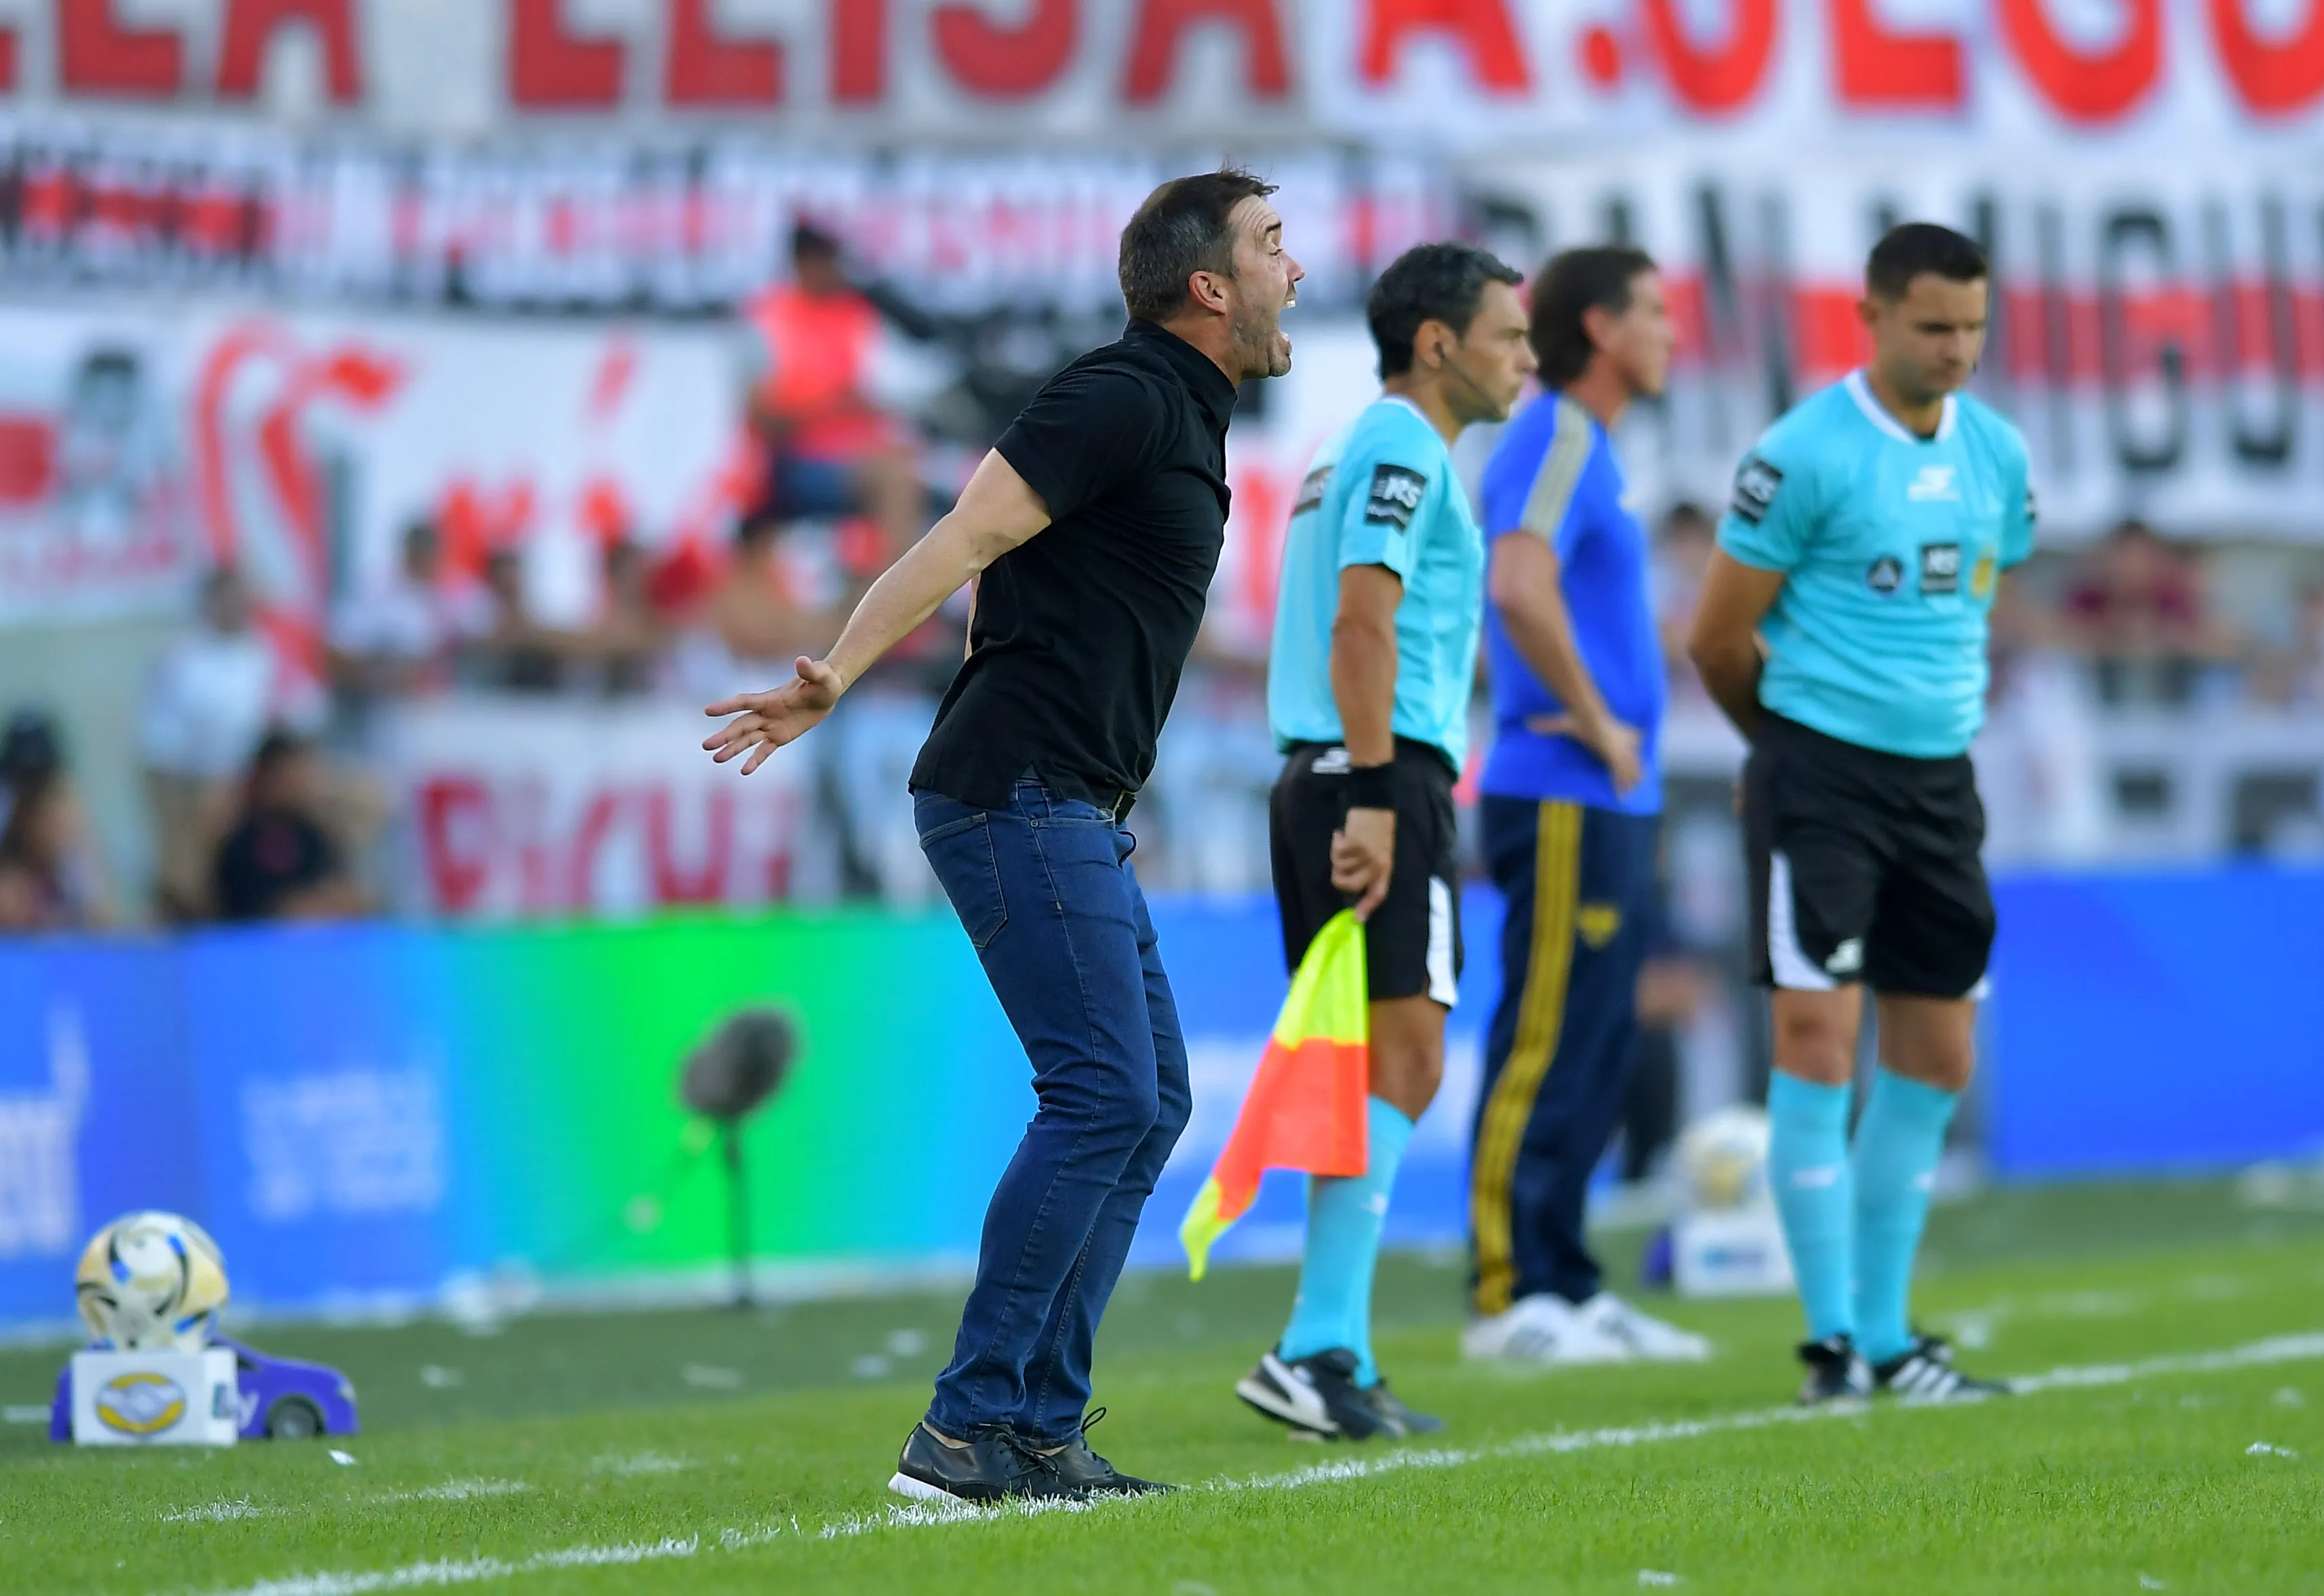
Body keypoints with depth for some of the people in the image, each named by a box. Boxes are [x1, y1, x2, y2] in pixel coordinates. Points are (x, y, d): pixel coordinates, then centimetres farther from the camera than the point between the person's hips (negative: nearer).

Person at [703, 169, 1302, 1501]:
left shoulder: (1182, 416, 19)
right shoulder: (1122, 397, -11)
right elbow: (967, 539, -19)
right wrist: (835, 678, -27)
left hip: (1077, 813, 10)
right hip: (1017, 792, -10)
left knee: (1151, 1099, 8)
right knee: (1105, 1093, -14)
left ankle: (1041, 1428, 9)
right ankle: (970, 1429, -14)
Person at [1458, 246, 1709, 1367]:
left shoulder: (1587, 449, 19)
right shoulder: (1555, 442, -12)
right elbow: (1521, 589, -27)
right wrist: (1599, 724, -18)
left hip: (1611, 805, 10)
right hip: (1565, 800, -10)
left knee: (1596, 1053, 11)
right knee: (1544, 1048, -9)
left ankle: (1567, 1288, 14)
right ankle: (1507, 1300, -8)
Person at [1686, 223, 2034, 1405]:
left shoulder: (1996, 454, 8)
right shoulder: (1805, 455, -11)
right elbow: (1718, 639, -5)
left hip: (1940, 778, 7)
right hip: (1821, 775, -7)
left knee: (1935, 1059, 9)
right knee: (1819, 1040, -10)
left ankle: (1886, 1335, 19)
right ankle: (1833, 1342, -5)